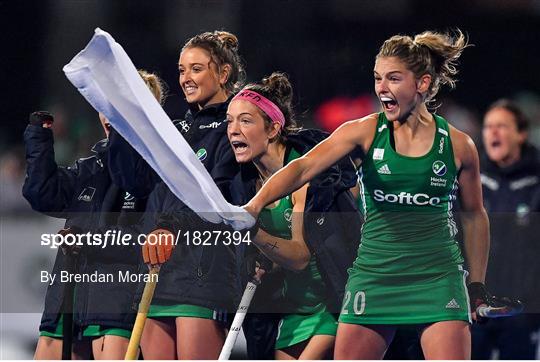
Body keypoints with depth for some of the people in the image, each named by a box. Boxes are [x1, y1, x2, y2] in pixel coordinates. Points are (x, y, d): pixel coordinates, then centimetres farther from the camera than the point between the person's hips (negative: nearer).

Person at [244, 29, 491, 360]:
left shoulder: (458, 145, 0)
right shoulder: (366, 131, -2)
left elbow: (475, 216, 13)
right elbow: (304, 167, -13)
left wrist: (478, 288, 13)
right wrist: (257, 203, -30)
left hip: (438, 279, -1)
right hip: (373, 277, 1)